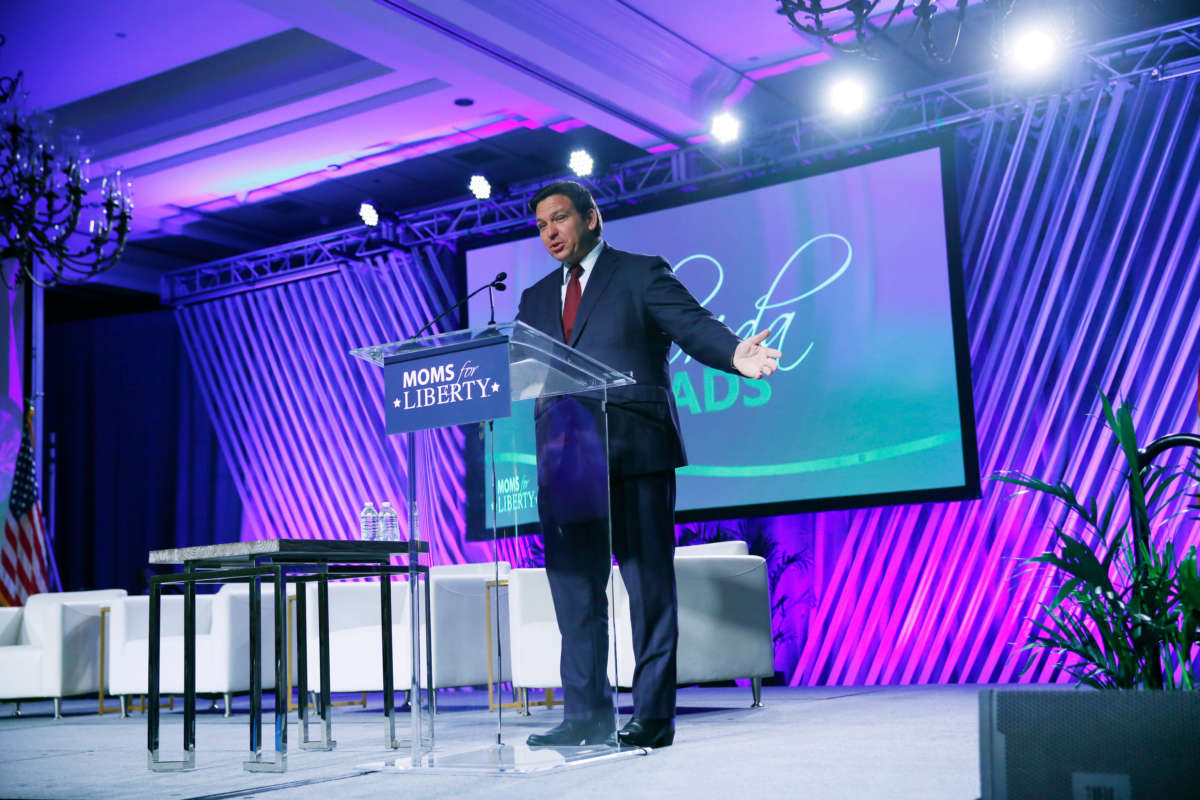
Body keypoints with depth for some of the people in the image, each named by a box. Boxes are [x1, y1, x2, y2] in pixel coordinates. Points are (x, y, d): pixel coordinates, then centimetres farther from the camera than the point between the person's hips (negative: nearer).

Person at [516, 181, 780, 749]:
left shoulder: (642, 274, 5)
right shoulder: (536, 299, 21)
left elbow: (694, 327, -7)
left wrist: (735, 355, -27)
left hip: (634, 454, -5)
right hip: (564, 463, 5)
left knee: (649, 586, -1)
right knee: (574, 591, 5)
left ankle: (653, 716, 5)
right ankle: (585, 717, 12)